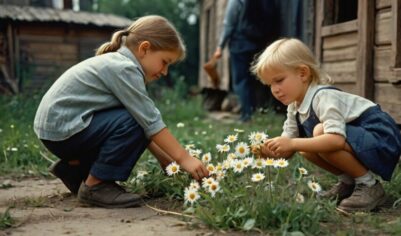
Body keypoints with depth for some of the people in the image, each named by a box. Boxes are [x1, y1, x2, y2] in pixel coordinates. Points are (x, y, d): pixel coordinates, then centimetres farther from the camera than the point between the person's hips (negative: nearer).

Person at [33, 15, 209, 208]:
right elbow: (151, 122, -20)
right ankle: (95, 185, -8)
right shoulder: (124, 69, -18)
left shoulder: (117, 63, 11)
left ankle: (74, 169, 17)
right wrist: (183, 158, -14)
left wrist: (165, 158, 8)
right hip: (59, 129, -10)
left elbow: (145, 123, 11)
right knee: (133, 124, -21)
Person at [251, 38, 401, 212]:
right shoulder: (294, 108, 4)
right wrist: (269, 150, -21)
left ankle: (369, 186, -15)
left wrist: (293, 143, -38)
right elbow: (288, 149, 1)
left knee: (320, 132, -30)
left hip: (382, 140, -9)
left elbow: (336, 139, -38)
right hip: (354, 137, 9)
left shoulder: (323, 97, -24)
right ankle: (348, 182, 12)